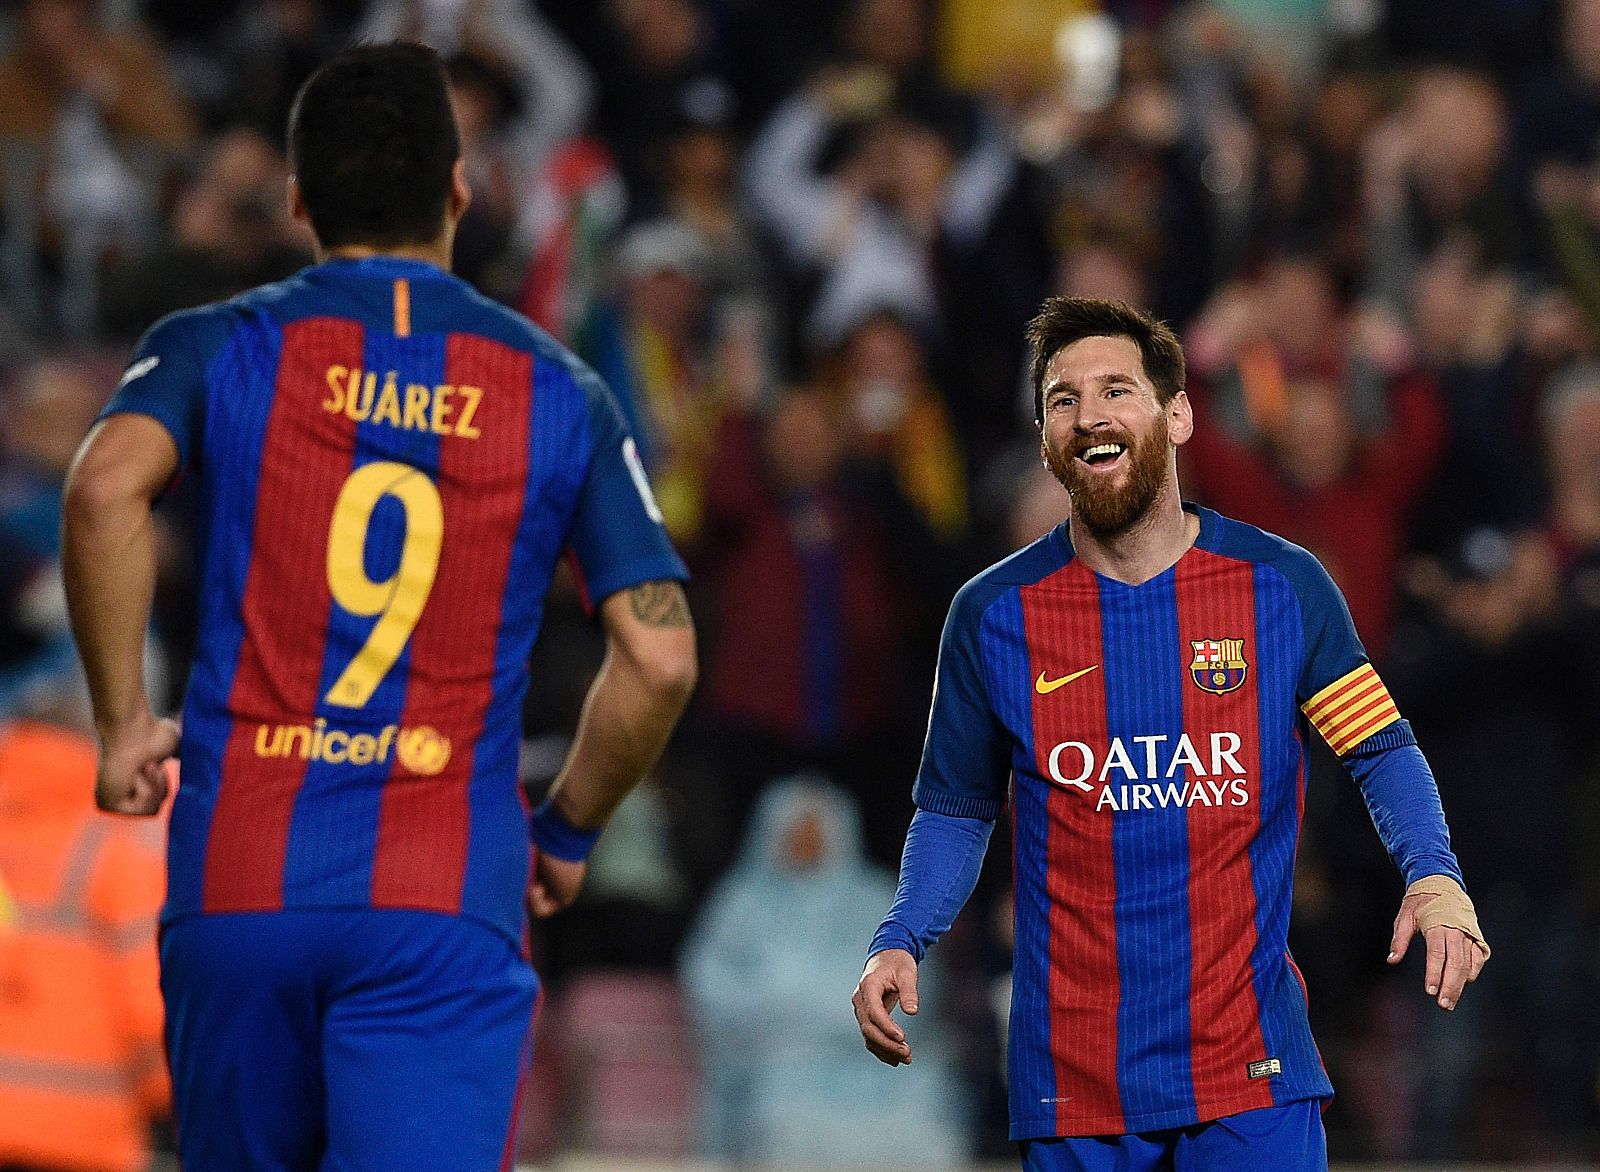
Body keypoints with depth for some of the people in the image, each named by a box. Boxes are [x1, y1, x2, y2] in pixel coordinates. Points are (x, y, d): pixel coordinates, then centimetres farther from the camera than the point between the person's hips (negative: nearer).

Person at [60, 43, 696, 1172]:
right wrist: (567, 833, 18)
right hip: (447, 908, -1)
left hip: (237, 892, 1)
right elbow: (660, 658, 2)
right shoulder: (561, 396, 8)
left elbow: (107, 486, -15)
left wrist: (122, 721, -4)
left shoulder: (218, 349, 6)